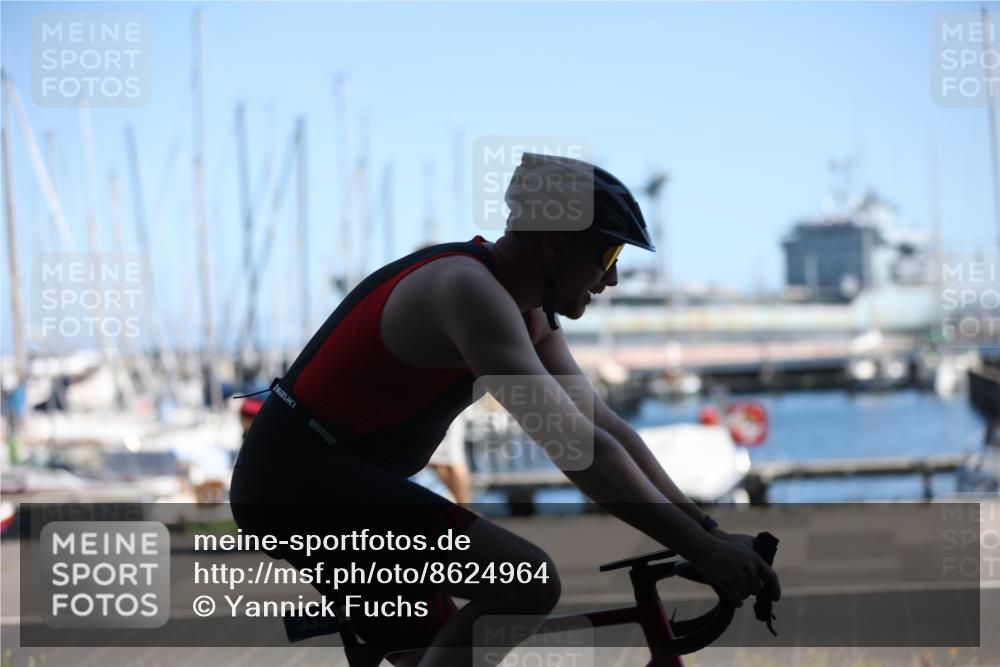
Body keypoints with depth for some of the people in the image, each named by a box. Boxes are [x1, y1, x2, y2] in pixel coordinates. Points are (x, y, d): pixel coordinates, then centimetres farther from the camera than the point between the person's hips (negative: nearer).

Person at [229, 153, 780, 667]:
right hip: (301, 477, -11)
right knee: (528, 582, -21)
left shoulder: (528, 316, 10)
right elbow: (576, 446, -29)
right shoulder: (470, 291, -22)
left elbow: (607, 428, 12)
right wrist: (701, 549, -28)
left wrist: (709, 530, 5)